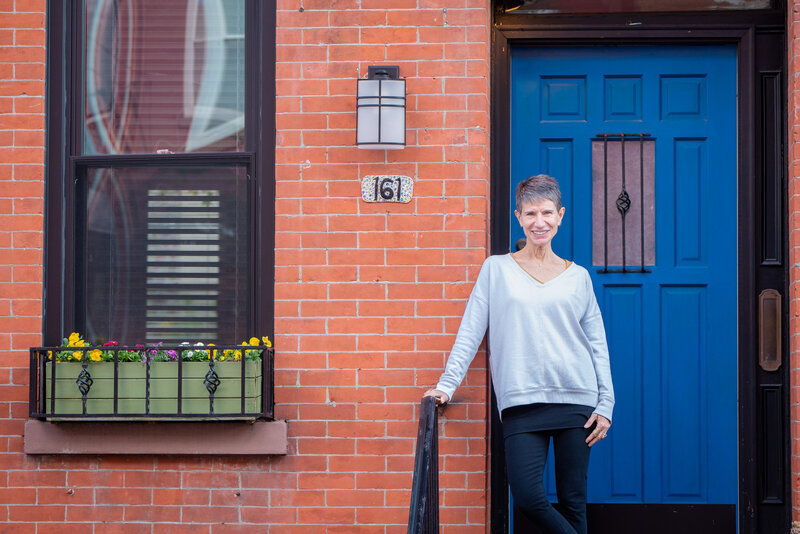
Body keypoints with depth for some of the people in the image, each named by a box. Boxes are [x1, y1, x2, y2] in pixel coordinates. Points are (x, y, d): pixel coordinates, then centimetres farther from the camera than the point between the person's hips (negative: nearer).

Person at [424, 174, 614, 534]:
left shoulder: (578, 277, 10)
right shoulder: (497, 269, 8)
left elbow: (598, 344, 11)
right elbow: (470, 332, 7)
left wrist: (605, 404, 3)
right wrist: (447, 384, -1)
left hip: (576, 401, 1)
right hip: (521, 402, -1)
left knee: (572, 501, 1)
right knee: (526, 496, -14)